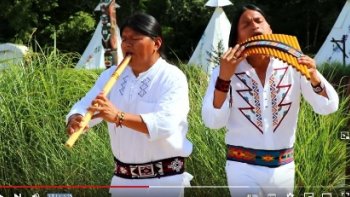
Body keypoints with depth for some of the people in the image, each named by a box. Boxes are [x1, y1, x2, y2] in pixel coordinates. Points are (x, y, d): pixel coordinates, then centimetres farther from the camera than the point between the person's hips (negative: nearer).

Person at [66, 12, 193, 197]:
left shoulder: (172, 78, -11)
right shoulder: (112, 74, 6)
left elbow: (165, 124, -26)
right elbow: (84, 106, -1)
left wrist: (119, 117, -38)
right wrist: (75, 120, -26)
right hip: (122, 178, 5)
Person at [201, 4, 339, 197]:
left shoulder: (293, 66, -3)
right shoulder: (225, 71, -7)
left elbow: (328, 107, -5)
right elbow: (213, 121, -13)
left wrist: (314, 77, -23)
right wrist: (224, 77, -23)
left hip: (283, 168, 3)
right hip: (243, 168, -3)